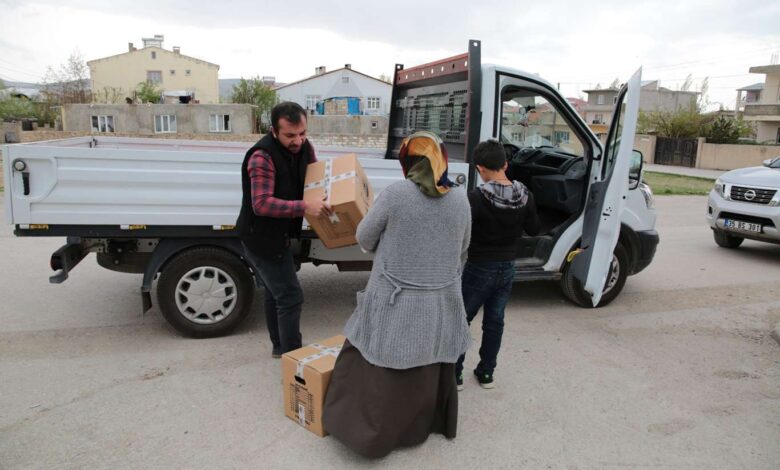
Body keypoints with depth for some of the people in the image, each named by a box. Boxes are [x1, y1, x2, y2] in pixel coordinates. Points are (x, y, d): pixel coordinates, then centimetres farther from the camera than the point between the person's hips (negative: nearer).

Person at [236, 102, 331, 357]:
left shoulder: (304, 147, -3)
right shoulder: (262, 157, -28)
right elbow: (261, 204, -34)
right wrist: (305, 207, -41)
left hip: (277, 234, 9)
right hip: (261, 237, -9)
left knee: (276, 292, 21)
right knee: (290, 296, -7)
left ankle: (280, 347, 38)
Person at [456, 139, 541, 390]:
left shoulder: (477, 197, -23)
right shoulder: (525, 195, -6)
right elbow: (533, 229, 6)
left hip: (479, 269, -5)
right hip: (506, 268, 5)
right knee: (494, 322, 17)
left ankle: (454, 375, 19)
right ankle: (486, 373, 29)